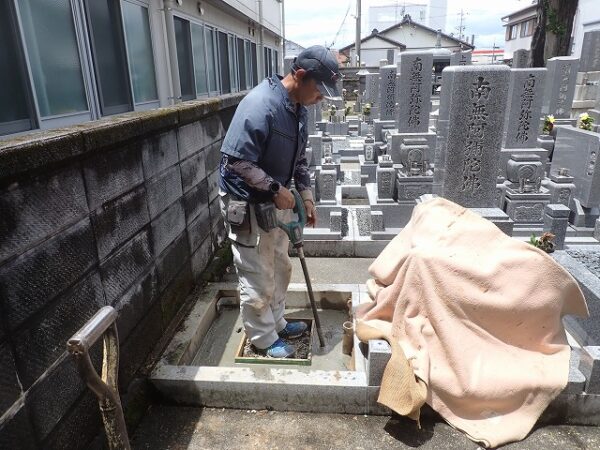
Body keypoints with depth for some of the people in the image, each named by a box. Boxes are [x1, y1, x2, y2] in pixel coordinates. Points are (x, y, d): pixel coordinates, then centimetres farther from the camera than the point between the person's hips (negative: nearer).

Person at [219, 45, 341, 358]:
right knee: (257, 278, 5)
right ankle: (264, 339, 25)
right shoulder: (260, 105, -25)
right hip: (247, 205, -9)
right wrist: (276, 189, -21)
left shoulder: (298, 107, 4)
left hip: (277, 201, 9)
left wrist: (306, 194, 8)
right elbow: (236, 161, -26)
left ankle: (276, 323, 41)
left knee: (280, 268, 20)